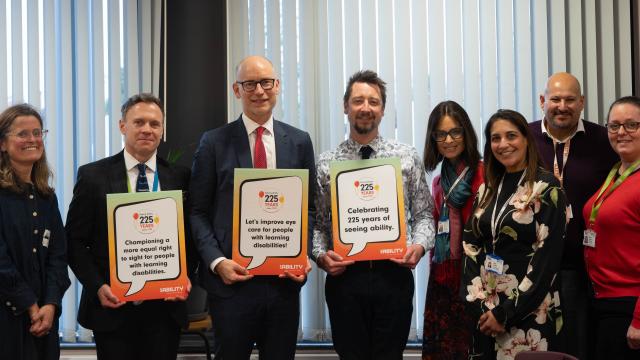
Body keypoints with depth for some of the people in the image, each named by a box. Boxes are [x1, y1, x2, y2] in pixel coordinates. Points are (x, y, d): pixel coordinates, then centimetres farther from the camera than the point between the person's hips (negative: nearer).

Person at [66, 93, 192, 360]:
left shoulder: (180, 177, 5)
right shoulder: (93, 176, 0)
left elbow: (190, 236, 9)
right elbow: (74, 240, 0)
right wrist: (98, 286, -11)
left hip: (165, 306, 2)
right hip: (112, 306, -1)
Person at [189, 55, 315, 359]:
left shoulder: (299, 142, 8)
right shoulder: (214, 142, 0)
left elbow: (309, 207, 11)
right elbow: (198, 211, 0)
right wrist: (217, 261, -13)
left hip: (285, 278, 2)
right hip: (231, 277, -2)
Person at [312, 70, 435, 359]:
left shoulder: (407, 158, 6)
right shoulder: (325, 164, 5)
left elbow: (423, 213, 8)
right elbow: (315, 222, 7)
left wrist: (420, 245, -10)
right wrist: (321, 255, -11)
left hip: (394, 274, 0)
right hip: (344, 277, 0)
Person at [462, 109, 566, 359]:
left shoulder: (546, 187, -8)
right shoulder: (487, 189, 10)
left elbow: (548, 257, -14)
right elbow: (470, 247, 7)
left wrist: (506, 313, -14)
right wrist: (478, 304, -6)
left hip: (529, 312, -5)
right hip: (485, 308, 5)